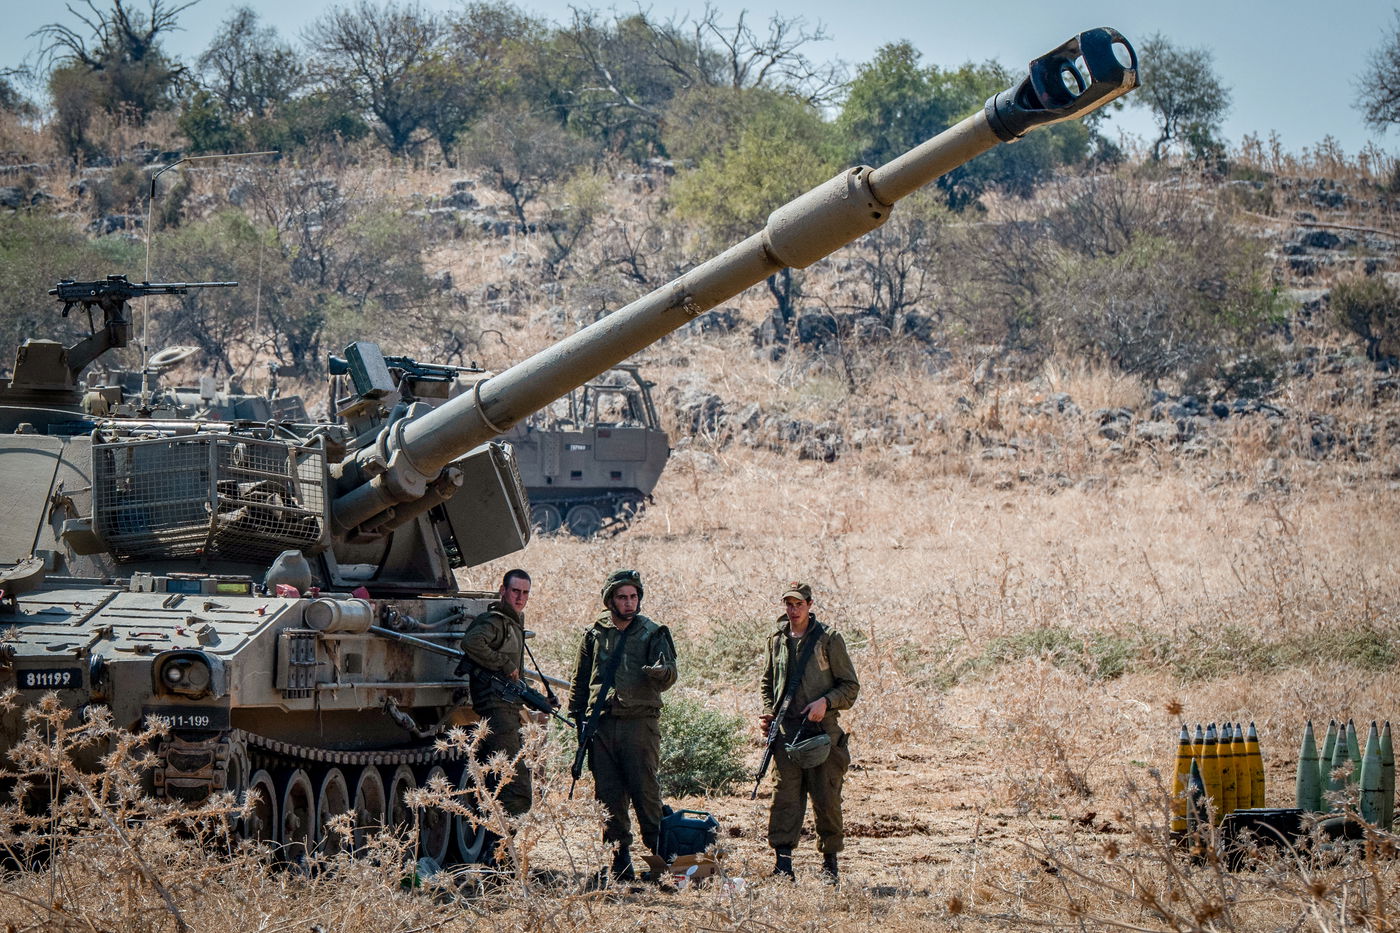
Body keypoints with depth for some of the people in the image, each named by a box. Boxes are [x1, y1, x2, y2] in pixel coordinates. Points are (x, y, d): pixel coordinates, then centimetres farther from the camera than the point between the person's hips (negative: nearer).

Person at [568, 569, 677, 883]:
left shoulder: (653, 633, 4)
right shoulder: (595, 634, 12)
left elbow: (668, 677, -6)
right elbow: (580, 681, 20)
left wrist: (661, 673, -29)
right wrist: (579, 720, 13)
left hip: (639, 723, -3)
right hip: (601, 725, 3)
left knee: (645, 793, -7)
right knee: (609, 797, 4)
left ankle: (659, 858, -1)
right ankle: (620, 865, 9)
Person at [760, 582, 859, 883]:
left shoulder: (829, 640, -1)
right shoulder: (777, 641, 13)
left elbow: (850, 686, 1)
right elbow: (768, 683, 27)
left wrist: (825, 702, -15)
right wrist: (767, 712, 10)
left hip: (822, 730, -3)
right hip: (786, 731, 3)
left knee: (826, 798, -1)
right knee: (785, 796, -3)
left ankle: (830, 860, 10)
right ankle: (783, 861, -2)